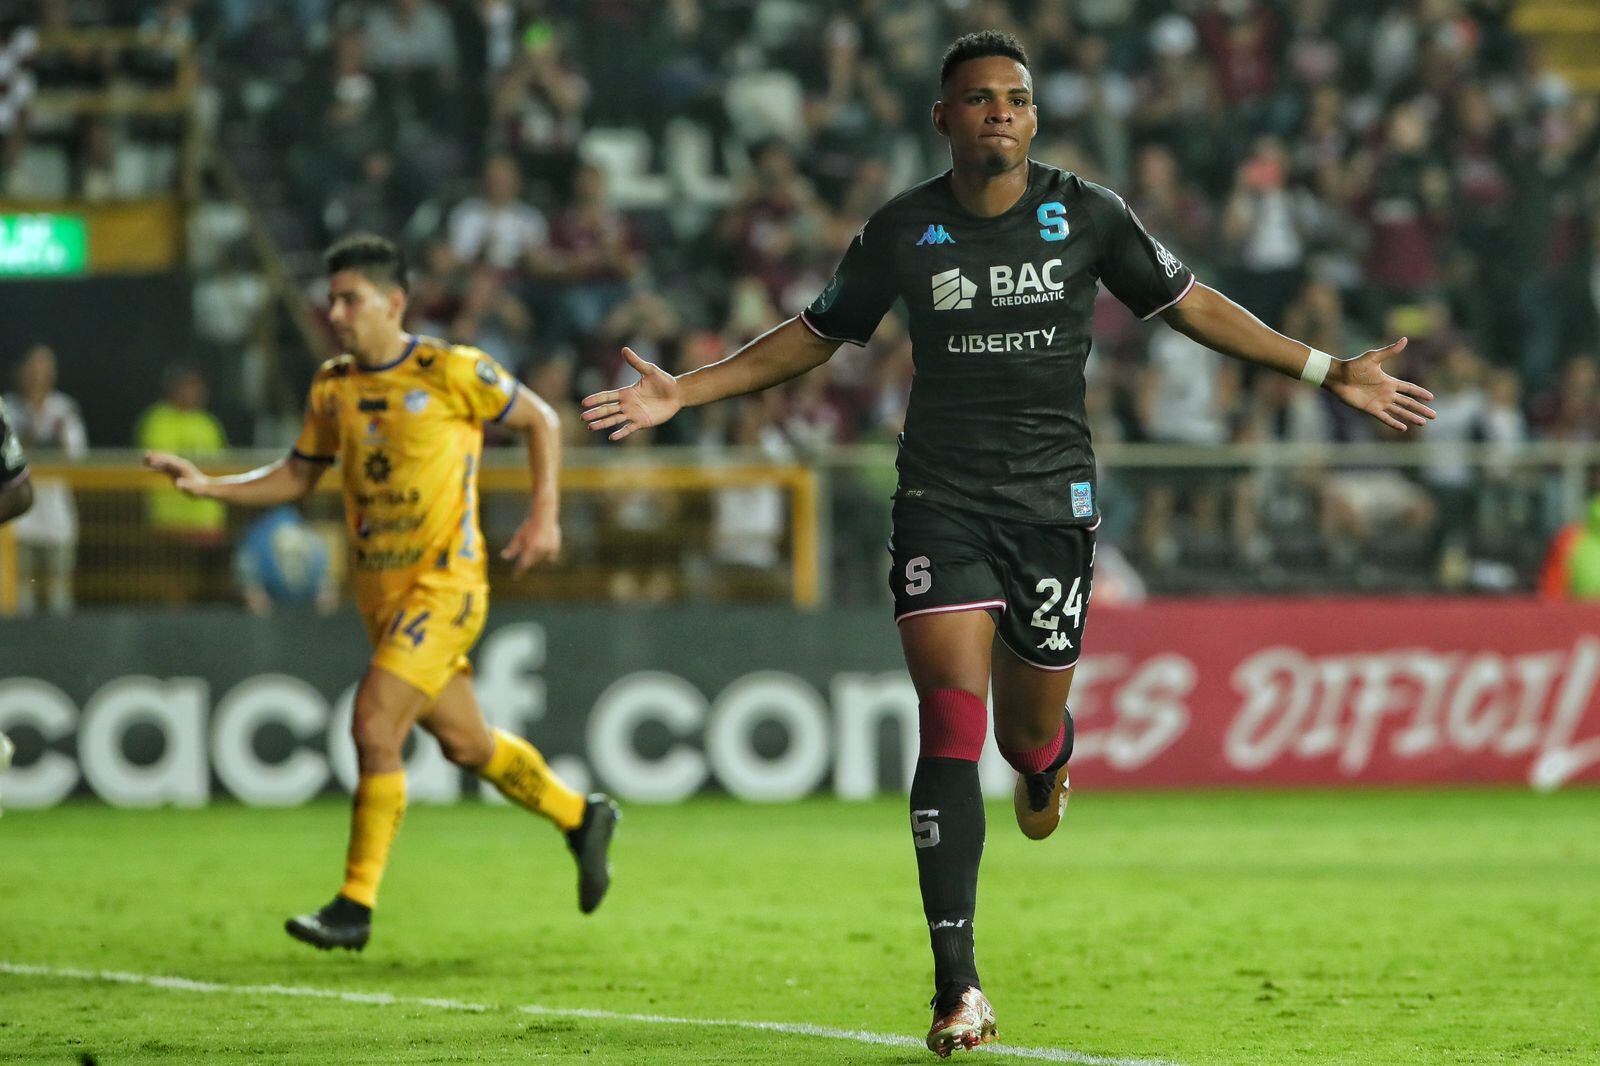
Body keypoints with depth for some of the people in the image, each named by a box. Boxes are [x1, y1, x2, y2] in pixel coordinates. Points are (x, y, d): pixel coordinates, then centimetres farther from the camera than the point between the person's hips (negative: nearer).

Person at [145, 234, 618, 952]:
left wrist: (545, 514, -7)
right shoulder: (332, 387, 6)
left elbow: (540, 420, 1)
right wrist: (209, 487, 1)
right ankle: (582, 818, 38)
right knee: (464, 743, 14)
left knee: (375, 723, -18)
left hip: (444, 582, -7)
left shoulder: (452, 372, -11)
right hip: (381, 591, 7)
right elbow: (296, 476, 14)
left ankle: (356, 906, -11)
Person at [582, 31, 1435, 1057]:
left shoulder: (1087, 213, -2)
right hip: (942, 500, -1)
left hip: (1053, 498, 1)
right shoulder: (902, 232, -2)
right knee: (952, 729, -13)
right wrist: (686, 391, 5)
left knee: (1030, 729, 7)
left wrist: (1330, 372, 7)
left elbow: (1190, 304, 9)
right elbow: (816, 335, 13)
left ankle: (1045, 761, 51)